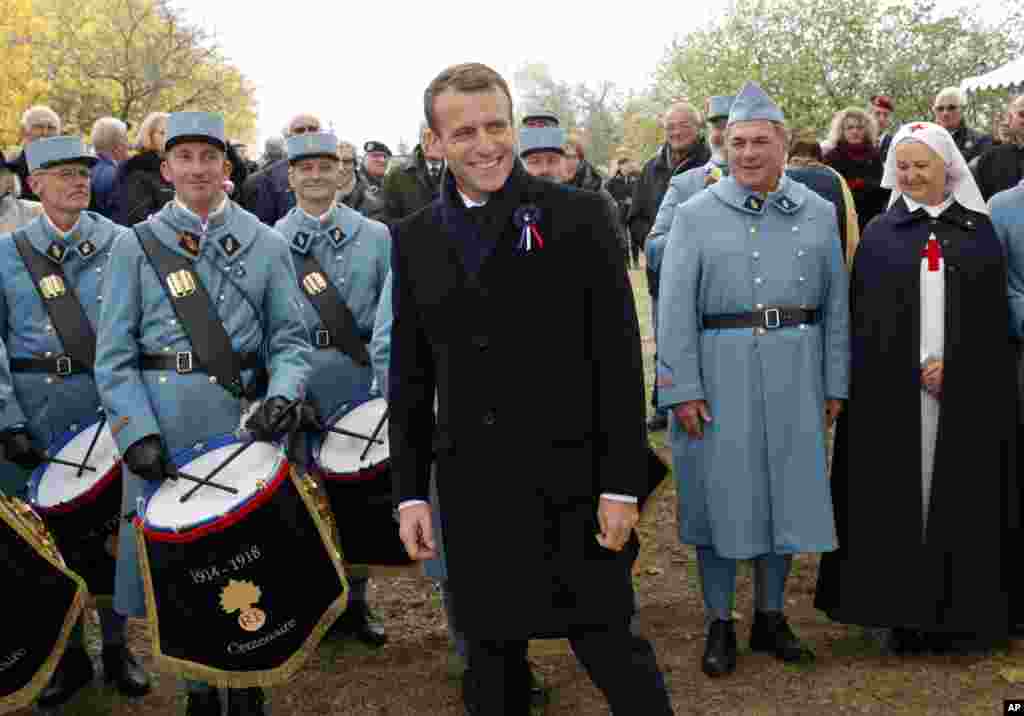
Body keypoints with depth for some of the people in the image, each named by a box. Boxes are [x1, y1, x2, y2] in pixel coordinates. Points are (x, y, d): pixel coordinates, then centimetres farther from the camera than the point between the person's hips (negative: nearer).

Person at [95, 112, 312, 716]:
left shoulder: (267, 244, 6)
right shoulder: (135, 245, 5)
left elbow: (290, 338, 4)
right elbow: (114, 353, 1)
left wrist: (281, 395, -16)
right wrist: (137, 431, -12)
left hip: (242, 421, 0)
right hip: (161, 430, 0)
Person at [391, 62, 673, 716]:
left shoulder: (578, 216, -4)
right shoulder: (414, 239, 8)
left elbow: (618, 358, -6)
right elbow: (409, 375, 11)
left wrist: (621, 485, -9)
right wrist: (410, 491, 6)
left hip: (571, 483, -3)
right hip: (470, 487, 4)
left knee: (610, 644, 3)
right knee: (491, 660, 15)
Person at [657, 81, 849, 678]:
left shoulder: (818, 213, 9)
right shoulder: (696, 214, 1)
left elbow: (835, 304, 9)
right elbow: (675, 306, -4)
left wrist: (835, 384, 5)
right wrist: (682, 388, -11)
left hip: (794, 375, 2)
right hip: (720, 373, -2)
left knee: (786, 489, 9)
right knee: (720, 492, 4)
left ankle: (771, 615, 26)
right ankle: (720, 623, 18)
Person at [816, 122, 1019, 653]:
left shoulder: (978, 230, 9)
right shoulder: (880, 234, 7)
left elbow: (994, 314, 3)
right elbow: (866, 317, 0)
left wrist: (953, 366, -10)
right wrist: (917, 368, -10)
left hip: (966, 391, 1)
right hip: (895, 391, 0)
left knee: (960, 496, 3)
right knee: (900, 494, 0)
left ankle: (958, 609, 14)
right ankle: (904, 613, 9)